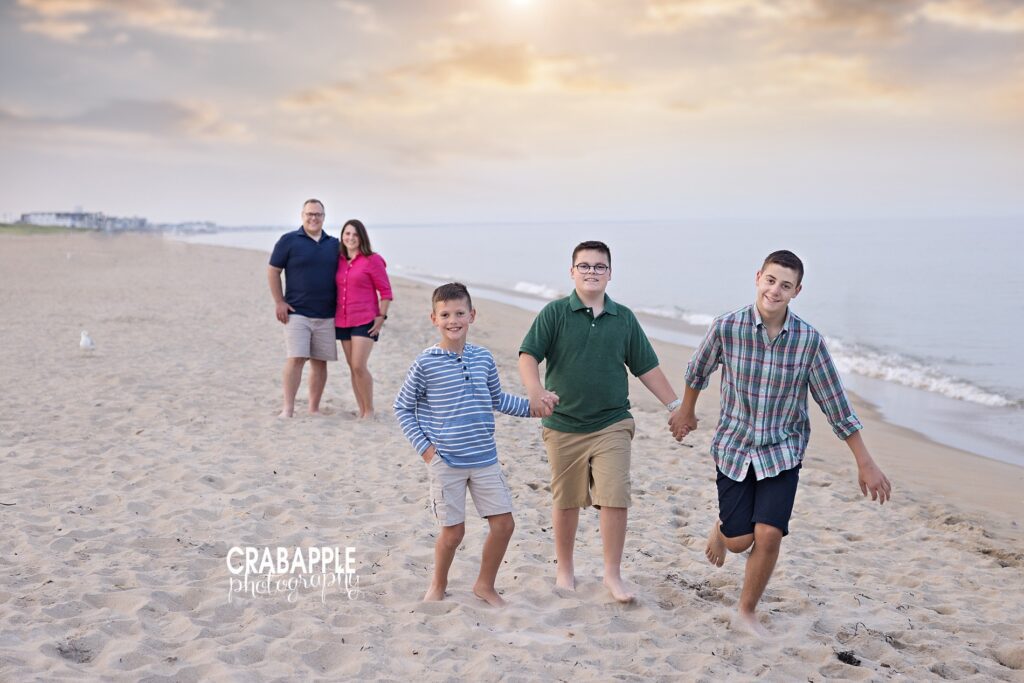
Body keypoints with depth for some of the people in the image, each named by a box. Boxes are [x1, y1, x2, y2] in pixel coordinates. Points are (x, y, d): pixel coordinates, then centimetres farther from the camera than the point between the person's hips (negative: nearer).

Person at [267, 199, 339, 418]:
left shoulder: (334, 244, 12)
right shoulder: (289, 240, 1)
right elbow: (272, 271, 2)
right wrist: (279, 302, -4)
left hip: (327, 315, 4)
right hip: (297, 313, -4)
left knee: (320, 362, 5)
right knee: (295, 359, -12)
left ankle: (314, 408, 14)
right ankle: (288, 408, -8)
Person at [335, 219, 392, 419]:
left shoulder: (372, 260, -6)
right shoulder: (339, 261, 9)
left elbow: (386, 292, -5)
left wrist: (381, 316, -13)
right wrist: (333, 317, 12)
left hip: (365, 321, -6)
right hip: (343, 322, 6)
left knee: (359, 366, -13)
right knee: (352, 368, 9)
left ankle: (369, 410, 1)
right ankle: (361, 409, 17)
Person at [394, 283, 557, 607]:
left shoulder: (483, 357, 5)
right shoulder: (425, 363, -8)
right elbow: (402, 407, 1)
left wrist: (531, 405, 9)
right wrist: (423, 447, -6)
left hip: (485, 459, 4)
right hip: (446, 462, -4)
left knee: (504, 523, 4)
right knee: (453, 530, 2)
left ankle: (485, 584, 26)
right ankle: (438, 585, 29)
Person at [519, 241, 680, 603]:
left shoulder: (624, 318, 7)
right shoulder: (554, 313, -2)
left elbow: (646, 367, 12)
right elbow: (528, 355, -11)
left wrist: (676, 405, 10)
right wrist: (536, 392, -30)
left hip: (612, 425, 1)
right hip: (563, 426, -1)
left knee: (615, 500, -7)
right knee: (566, 502, 10)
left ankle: (613, 574, 8)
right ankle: (564, 570, 29)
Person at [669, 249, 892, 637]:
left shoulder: (809, 340, -12)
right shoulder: (727, 328, -14)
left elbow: (835, 404, -4)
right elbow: (698, 371, 7)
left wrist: (865, 463, -2)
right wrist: (686, 411, 21)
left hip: (782, 452, 0)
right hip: (735, 446, 0)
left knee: (769, 535, -11)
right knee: (739, 541, 1)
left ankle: (747, 612, 14)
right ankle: (722, 527, 40)